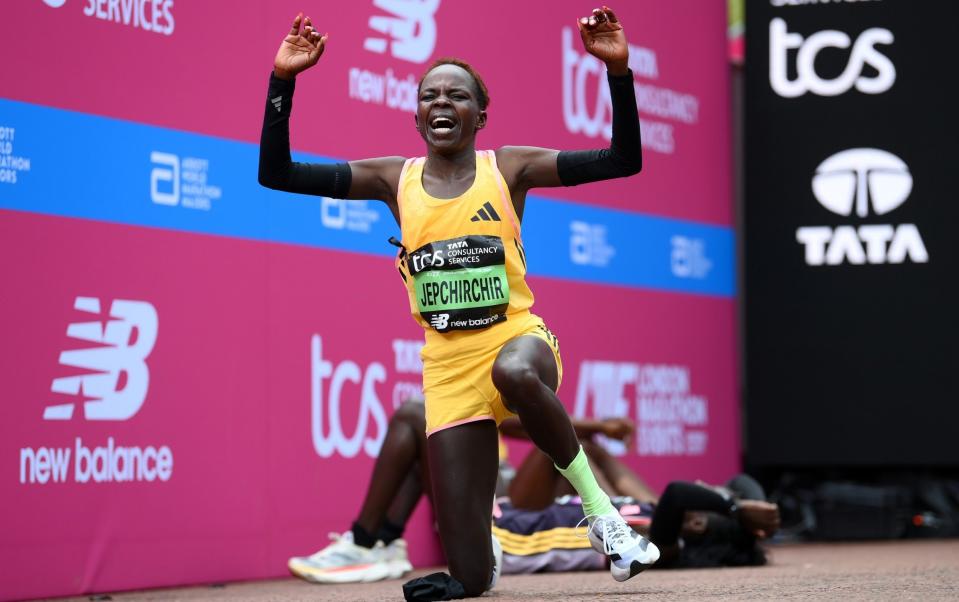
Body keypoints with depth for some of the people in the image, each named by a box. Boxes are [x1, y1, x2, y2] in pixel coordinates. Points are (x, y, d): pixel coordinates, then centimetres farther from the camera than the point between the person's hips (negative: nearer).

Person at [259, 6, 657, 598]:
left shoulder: (508, 167, 3)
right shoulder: (395, 179, 6)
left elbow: (624, 160, -3)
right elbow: (276, 173, 2)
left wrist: (618, 71, -14)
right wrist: (283, 81, -6)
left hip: (517, 338, -1)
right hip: (448, 366, 1)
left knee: (515, 373, -44)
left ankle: (599, 505, -21)